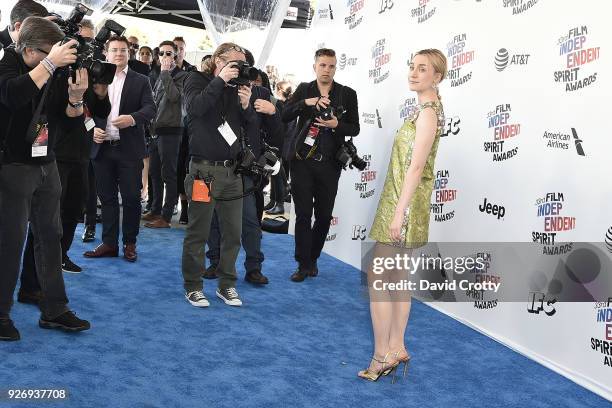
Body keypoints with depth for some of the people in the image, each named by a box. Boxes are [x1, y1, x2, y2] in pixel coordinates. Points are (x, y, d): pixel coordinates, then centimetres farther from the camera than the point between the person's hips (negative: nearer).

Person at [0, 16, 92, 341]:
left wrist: (75, 98, -14)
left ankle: (54, 310, 15)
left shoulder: (55, 73, 6)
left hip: (46, 165, 6)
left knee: (50, 237, 8)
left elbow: (69, 121, 6)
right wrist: (50, 63, -31)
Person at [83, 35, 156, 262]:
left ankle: (130, 243, 15)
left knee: (131, 198, 1)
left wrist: (132, 119, -26)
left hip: (129, 149, -2)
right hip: (102, 147, 2)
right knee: (107, 197, 8)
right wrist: (93, 129, -8)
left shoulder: (140, 81, 5)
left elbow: (150, 108, -7)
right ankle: (109, 243, 16)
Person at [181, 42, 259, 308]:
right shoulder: (197, 81, 1)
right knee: (198, 233, 2)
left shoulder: (237, 87, 11)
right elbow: (194, 108, -20)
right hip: (204, 169, -5)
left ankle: (226, 285, 23)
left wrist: (246, 105, -10)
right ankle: (192, 286, 16)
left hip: (232, 170, 5)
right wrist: (220, 80, -16)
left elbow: (252, 128, 8)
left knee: (233, 233, 9)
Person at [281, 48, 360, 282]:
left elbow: (355, 128, 4)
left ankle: (312, 258, 27)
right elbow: (285, 116, -6)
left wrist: (336, 125, -16)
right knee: (303, 214, 1)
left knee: (324, 216, 7)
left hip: (329, 164, 1)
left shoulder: (347, 94, 4)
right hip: (302, 162, 0)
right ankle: (303, 264, 11)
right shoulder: (303, 90, 6)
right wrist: (306, 102, -20)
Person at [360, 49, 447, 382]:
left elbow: (416, 167, -21)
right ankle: (397, 348, 22)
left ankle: (383, 354, 2)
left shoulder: (427, 112, -15)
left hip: (404, 202, -10)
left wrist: (399, 213, -22)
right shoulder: (427, 108, 14)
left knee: (376, 276, -6)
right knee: (396, 275, 13)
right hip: (402, 200, 10)